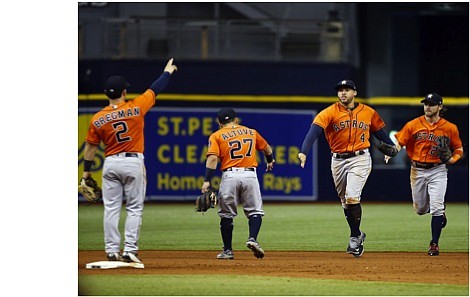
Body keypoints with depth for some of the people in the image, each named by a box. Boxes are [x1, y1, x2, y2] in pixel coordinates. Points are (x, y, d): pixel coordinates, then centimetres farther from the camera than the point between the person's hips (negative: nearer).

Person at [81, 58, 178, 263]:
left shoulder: (98, 119, -2)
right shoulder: (136, 108, -7)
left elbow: (90, 147, 3)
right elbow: (155, 90, 6)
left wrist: (86, 173, 13)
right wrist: (167, 72, 22)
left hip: (111, 164, 2)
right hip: (133, 163, -2)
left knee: (111, 209, 7)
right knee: (134, 209, 4)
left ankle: (111, 251, 6)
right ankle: (130, 250, -3)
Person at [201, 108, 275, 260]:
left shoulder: (216, 136, 7)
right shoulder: (251, 132, 18)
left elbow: (213, 158, -8)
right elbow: (267, 149, 33)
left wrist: (207, 181, -14)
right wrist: (270, 161, 54)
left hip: (230, 175, -1)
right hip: (250, 174, 1)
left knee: (226, 214, 9)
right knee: (255, 211, 9)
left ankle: (227, 250, 8)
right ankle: (252, 239, -15)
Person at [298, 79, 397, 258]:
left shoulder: (368, 112, 3)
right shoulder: (329, 113, -5)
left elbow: (379, 131, 16)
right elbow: (314, 130, -19)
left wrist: (392, 148, 6)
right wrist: (304, 152, -33)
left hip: (360, 159, -2)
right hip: (338, 161, 2)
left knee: (352, 197, -18)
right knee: (345, 202, 11)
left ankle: (354, 238, -7)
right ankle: (357, 235, 29)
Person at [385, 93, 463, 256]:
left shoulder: (449, 128, -2)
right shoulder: (413, 125, -2)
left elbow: (459, 149, 7)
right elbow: (399, 141, -3)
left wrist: (453, 159, -14)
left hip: (438, 171, -2)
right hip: (417, 170, 2)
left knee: (436, 208, -14)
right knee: (420, 210, 11)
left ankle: (434, 244, -5)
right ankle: (440, 210, 45)